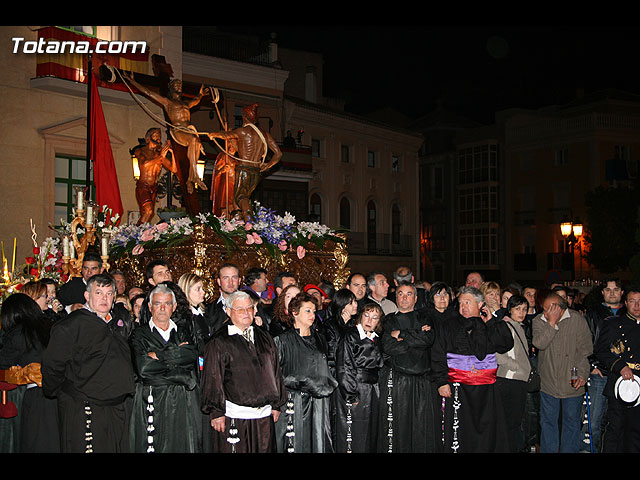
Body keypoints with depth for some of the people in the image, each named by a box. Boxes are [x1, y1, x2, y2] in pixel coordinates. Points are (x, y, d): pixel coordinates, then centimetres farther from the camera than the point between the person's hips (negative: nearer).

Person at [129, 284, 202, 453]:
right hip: (152, 403, -2)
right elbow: (142, 367, -10)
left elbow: (193, 356, -4)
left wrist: (158, 355, -7)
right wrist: (177, 356, -7)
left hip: (185, 404, 2)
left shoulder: (184, 330, 15)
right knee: (153, 446, -4)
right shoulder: (139, 334, 6)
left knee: (185, 446, 1)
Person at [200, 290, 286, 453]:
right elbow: (212, 379, -7)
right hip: (234, 416, -5)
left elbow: (275, 372, 15)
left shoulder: (265, 338, 11)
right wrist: (216, 412, -10)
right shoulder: (219, 343, -5)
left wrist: (276, 405, 13)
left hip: (265, 415, 5)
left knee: (264, 449, 9)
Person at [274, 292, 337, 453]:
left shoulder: (319, 338, 15)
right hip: (294, 404, -4)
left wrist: (328, 384, 9)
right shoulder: (283, 340, -3)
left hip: (319, 404, 5)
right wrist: (302, 384, -14)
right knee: (296, 444, -2)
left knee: (319, 444, 4)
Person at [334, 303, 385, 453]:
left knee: (370, 435, 9)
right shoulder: (350, 336, -8)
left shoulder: (375, 339, 13)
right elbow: (344, 367, -14)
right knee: (353, 436, -4)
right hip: (354, 391, -7)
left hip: (372, 392, 7)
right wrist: (351, 395, -17)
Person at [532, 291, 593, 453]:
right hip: (548, 381, 1)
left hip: (572, 382, -1)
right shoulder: (539, 320, -4)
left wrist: (582, 374, -10)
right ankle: (547, 450, 24)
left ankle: (569, 450, 25)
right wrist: (551, 323, -24)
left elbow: (585, 349, -4)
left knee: (572, 420, 11)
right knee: (548, 421, 11)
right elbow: (539, 343, -19)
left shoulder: (577, 320, -8)